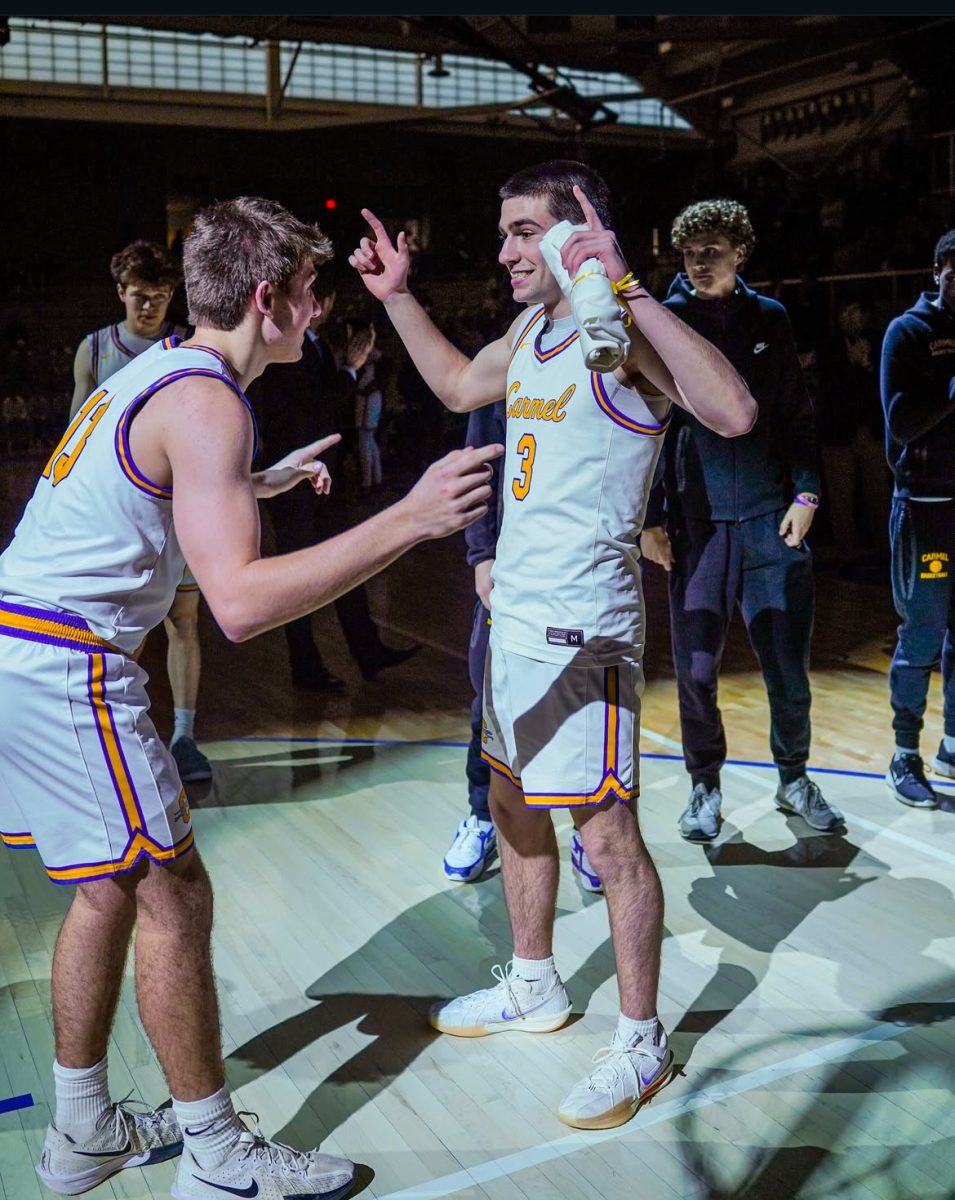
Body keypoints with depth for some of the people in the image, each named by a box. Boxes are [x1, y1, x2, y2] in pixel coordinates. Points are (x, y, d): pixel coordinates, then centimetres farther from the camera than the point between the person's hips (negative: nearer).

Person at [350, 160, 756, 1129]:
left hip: (581, 628, -9)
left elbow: (734, 412, -33)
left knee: (607, 832, -1)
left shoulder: (625, 332, -15)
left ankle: (640, 1042, 16)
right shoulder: (528, 333, 11)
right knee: (511, 802, 20)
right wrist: (397, 296, 23)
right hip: (513, 613, 10)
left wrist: (624, 289, -35)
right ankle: (532, 988, 39)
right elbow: (459, 387, 31)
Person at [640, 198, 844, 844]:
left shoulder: (769, 318, 8)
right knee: (696, 670, 1)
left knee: (789, 664, 6)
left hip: (773, 521, 2)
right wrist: (649, 519, -3)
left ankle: (794, 779, 27)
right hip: (696, 522, -1)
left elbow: (799, 415, 11)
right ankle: (706, 786, 21)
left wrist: (806, 493, -1)